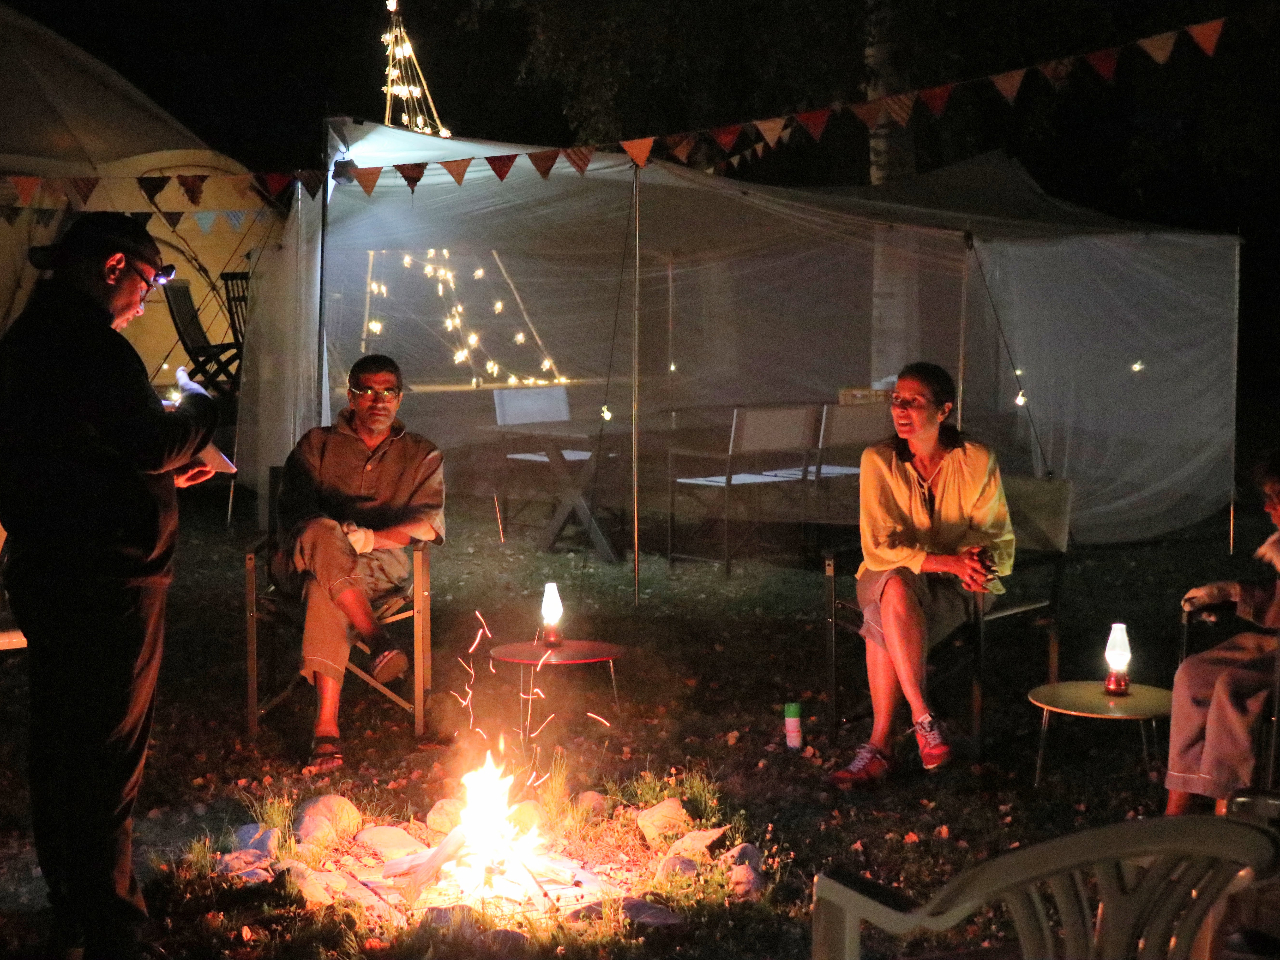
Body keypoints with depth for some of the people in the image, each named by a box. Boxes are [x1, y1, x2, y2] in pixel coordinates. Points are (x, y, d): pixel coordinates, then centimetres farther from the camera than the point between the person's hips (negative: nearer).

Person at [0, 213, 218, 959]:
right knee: (110, 755, -2)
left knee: (60, 744, 17)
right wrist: (198, 408, -5)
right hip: (108, 582, -10)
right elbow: (153, 443, -24)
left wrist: (167, 475, 18)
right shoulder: (90, 344, -17)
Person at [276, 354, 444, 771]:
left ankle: (326, 727, -48)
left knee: (324, 590, -38)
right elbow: (294, 510, 2)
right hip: (308, 560, 1)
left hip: (381, 565, -1)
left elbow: (429, 524, 0)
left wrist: (369, 538, -18)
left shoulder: (422, 455, 17)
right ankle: (378, 643, -46)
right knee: (322, 533, -39)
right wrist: (338, 537, -20)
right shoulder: (318, 444, 17)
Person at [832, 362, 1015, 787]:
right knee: (896, 588, -37)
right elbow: (878, 547, -15)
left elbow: (1000, 541, -2)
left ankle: (880, 745, -26)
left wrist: (974, 561, -27)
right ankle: (923, 719, -33)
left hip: (956, 589, -1)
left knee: (884, 624, -33)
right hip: (890, 577, 1)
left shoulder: (976, 461, -7)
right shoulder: (878, 460, -8)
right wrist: (947, 561, -29)